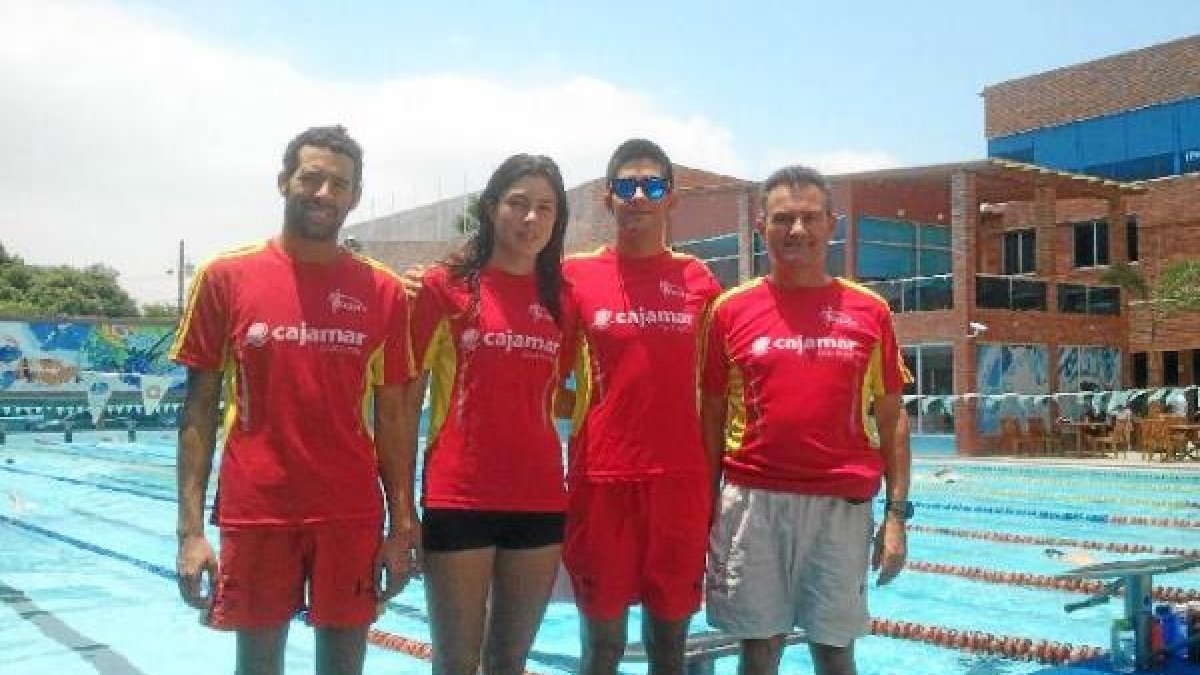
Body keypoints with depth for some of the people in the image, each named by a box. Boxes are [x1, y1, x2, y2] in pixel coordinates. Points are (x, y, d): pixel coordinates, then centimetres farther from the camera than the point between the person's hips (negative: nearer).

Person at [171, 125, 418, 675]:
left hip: (352, 516, 1)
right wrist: (190, 530, -4)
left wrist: (402, 526, 1)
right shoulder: (226, 277, 0)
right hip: (253, 514, -1)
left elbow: (391, 417, 5)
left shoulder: (383, 291, 2)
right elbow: (199, 409, 1)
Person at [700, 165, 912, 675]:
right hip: (752, 501, 0)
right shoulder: (731, 309, 2)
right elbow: (711, 420, 5)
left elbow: (891, 420, 7)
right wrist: (706, 511, 2)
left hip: (842, 505, 1)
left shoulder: (868, 311, 4)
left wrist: (896, 513, 1)